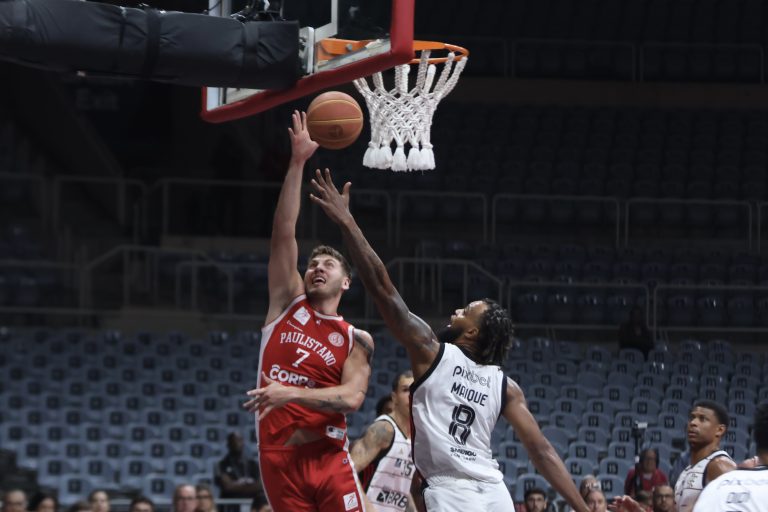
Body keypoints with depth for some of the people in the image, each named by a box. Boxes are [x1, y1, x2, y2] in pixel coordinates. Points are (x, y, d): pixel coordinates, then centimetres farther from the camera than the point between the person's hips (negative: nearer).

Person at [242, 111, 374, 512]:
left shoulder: (355, 340, 6)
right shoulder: (287, 305, 12)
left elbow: (352, 397, -10)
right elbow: (283, 233, 3)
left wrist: (293, 394, -23)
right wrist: (298, 163, -3)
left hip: (327, 457, -1)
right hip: (278, 459, 1)